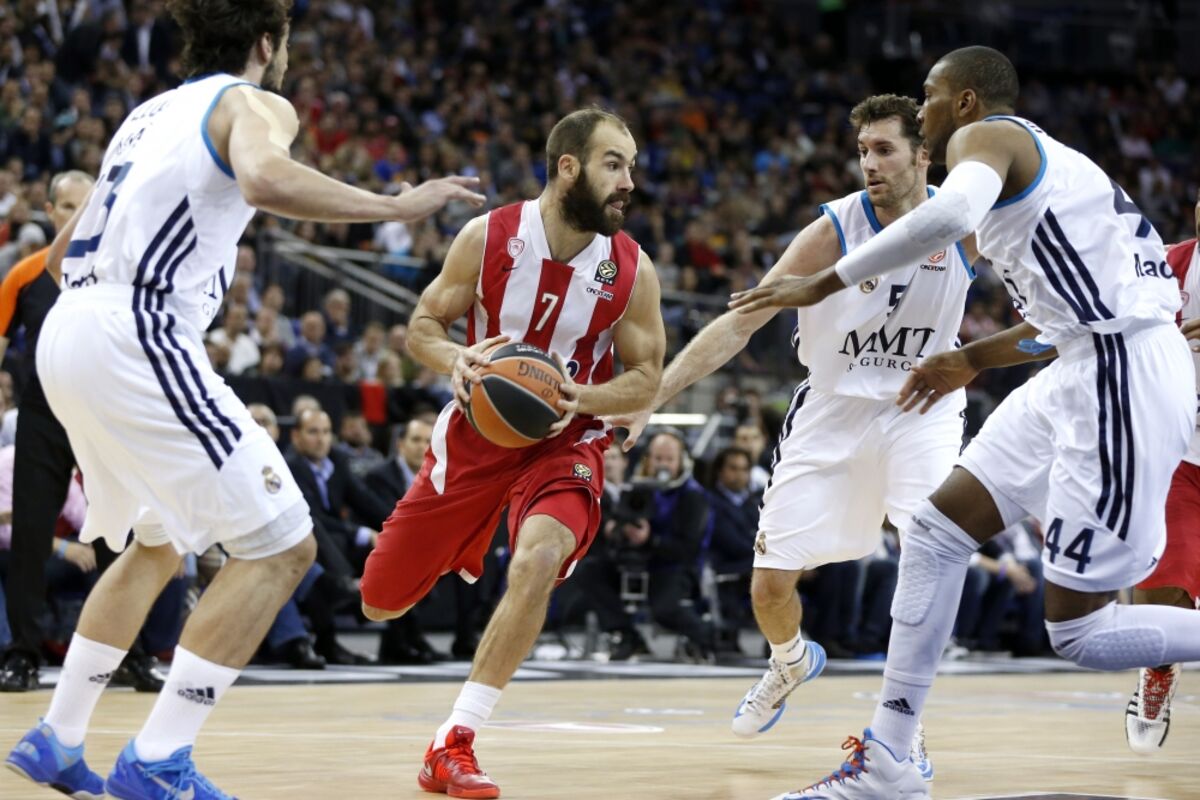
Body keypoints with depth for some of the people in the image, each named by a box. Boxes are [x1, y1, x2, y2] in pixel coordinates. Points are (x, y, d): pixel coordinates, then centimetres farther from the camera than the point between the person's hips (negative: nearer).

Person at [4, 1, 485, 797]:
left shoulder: (152, 111, 25)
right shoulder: (255, 104, 1)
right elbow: (265, 179, -25)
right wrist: (396, 206, -17)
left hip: (66, 337, 9)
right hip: (137, 338, -9)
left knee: (159, 542, 27)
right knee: (280, 545, -5)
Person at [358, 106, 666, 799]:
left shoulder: (632, 270, -12)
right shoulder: (489, 237, -13)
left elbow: (647, 377, -3)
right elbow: (424, 324, -2)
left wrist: (582, 397, -24)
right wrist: (455, 361, -25)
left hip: (564, 440, -1)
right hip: (478, 431, 1)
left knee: (538, 562, -33)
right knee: (380, 604, 9)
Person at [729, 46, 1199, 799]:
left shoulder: (984, 136, -5)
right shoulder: (1041, 158, 24)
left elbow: (952, 212, -30)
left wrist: (823, 285, -23)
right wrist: (974, 360, 32)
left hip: (1126, 380, -10)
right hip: (1087, 370, 10)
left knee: (1080, 632, -7)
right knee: (935, 532, 11)